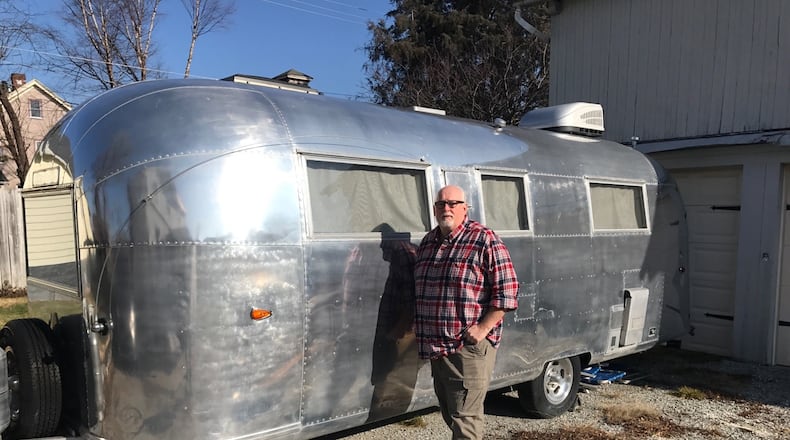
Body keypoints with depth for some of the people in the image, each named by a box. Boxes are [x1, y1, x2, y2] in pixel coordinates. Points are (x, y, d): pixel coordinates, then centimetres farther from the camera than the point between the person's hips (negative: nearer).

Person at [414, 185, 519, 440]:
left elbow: (506, 291, -12)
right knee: (449, 413, 20)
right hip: (435, 345, 8)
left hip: (469, 346, -7)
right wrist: (418, 325, 13)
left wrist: (483, 328, -19)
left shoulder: (485, 240, -9)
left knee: (464, 418, -3)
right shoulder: (427, 242, 12)